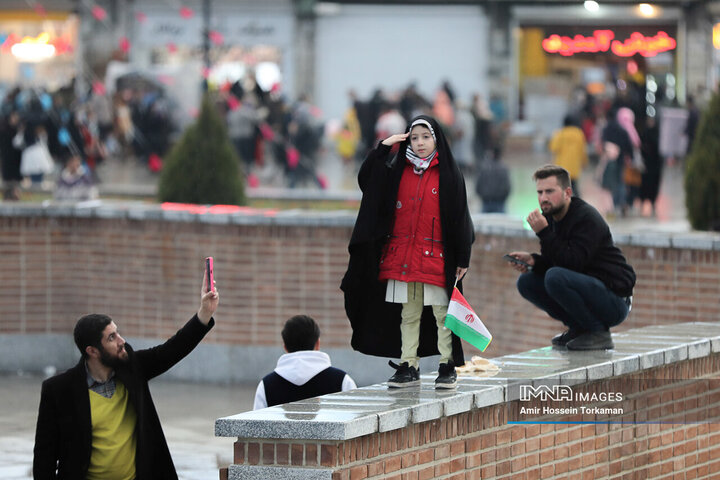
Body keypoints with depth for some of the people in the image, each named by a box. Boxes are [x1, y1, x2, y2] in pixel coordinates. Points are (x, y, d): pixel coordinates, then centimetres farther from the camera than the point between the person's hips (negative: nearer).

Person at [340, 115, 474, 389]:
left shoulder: (448, 174, 0)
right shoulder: (398, 171, 11)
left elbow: (460, 216, -1)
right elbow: (366, 180, 5)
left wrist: (462, 258, -5)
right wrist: (382, 148, -1)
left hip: (435, 258, -4)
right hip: (402, 257, 4)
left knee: (441, 314, -3)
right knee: (408, 315, 7)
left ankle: (447, 367, 3)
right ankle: (408, 367, 12)